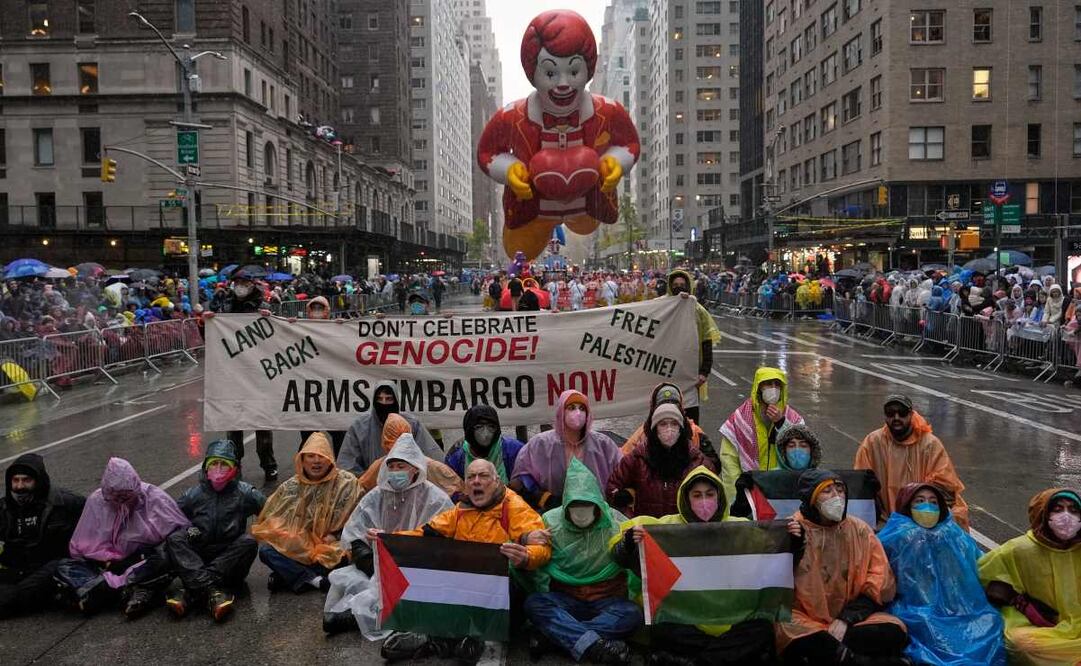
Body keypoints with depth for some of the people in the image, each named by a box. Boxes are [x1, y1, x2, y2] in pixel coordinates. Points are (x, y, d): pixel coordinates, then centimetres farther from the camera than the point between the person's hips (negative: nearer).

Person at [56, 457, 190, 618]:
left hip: (144, 561, -3)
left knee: (162, 561, -36)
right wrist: (111, 562, -14)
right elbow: (83, 546, -1)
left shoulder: (153, 497, -8)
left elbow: (182, 532, -9)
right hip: (108, 564, 4)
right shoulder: (96, 501, -2)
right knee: (63, 567, -20)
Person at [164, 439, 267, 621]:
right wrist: (187, 531, -17)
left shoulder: (245, 493, 3)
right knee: (174, 539, -23)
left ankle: (191, 592, -36)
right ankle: (211, 590, -45)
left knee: (248, 541, -28)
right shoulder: (194, 494, 6)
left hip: (231, 561, -1)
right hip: (196, 558, 1)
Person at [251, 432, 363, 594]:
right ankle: (314, 580, -26)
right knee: (266, 550, -23)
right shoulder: (291, 486, 7)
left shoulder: (347, 483, -2)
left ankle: (289, 576, -20)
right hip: (296, 547, 3)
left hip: (329, 547, -3)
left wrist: (335, 535, -16)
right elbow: (270, 519, 10)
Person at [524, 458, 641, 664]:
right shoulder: (550, 521, -1)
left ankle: (554, 634, -30)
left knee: (632, 614, -30)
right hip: (564, 599, 0)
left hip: (607, 600, 0)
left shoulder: (615, 522, -2)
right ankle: (592, 644, -39)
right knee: (534, 603, -28)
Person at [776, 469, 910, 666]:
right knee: (790, 632, -36)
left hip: (852, 618, 3)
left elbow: (879, 585, 5)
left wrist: (846, 619, -8)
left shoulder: (860, 530, 7)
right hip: (806, 620, -2)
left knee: (894, 631, -24)